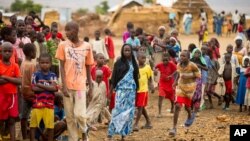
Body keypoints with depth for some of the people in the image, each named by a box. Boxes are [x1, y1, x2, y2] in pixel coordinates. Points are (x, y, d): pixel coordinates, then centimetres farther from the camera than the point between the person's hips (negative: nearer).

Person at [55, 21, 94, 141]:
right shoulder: (63, 45, -1)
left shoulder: (87, 46, 0)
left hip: (80, 85, -1)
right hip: (67, 85, 1)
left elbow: (88, 68, 7)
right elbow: (62, 67, -3)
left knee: (79, 114, -10)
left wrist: (90, 86, 8)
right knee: (69, 116, 5)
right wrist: (64, 85, -10)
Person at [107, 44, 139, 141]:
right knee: (118, 110, -11)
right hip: (121, 89, -4)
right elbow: (114, 77, -2)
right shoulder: (119, 62, -2)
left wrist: (136, 88, 12)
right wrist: (111, 90, -5)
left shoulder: (133, 63, 9)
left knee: (129, 111, 2)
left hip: (131, 90, 4)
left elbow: (135, 76, 15)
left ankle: (124, 133, 10)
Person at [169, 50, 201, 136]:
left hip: (190, 87, -3)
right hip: (180, 87, 3)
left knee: (187, 106, 15)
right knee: (177, 106, -11)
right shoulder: (179, 65, -3)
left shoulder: (192, 66, -19)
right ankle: (174, 128, -10)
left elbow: (198, 75, -15)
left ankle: (190, 116, 54)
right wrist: (176, 81, 2)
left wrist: (188, 76, -26)